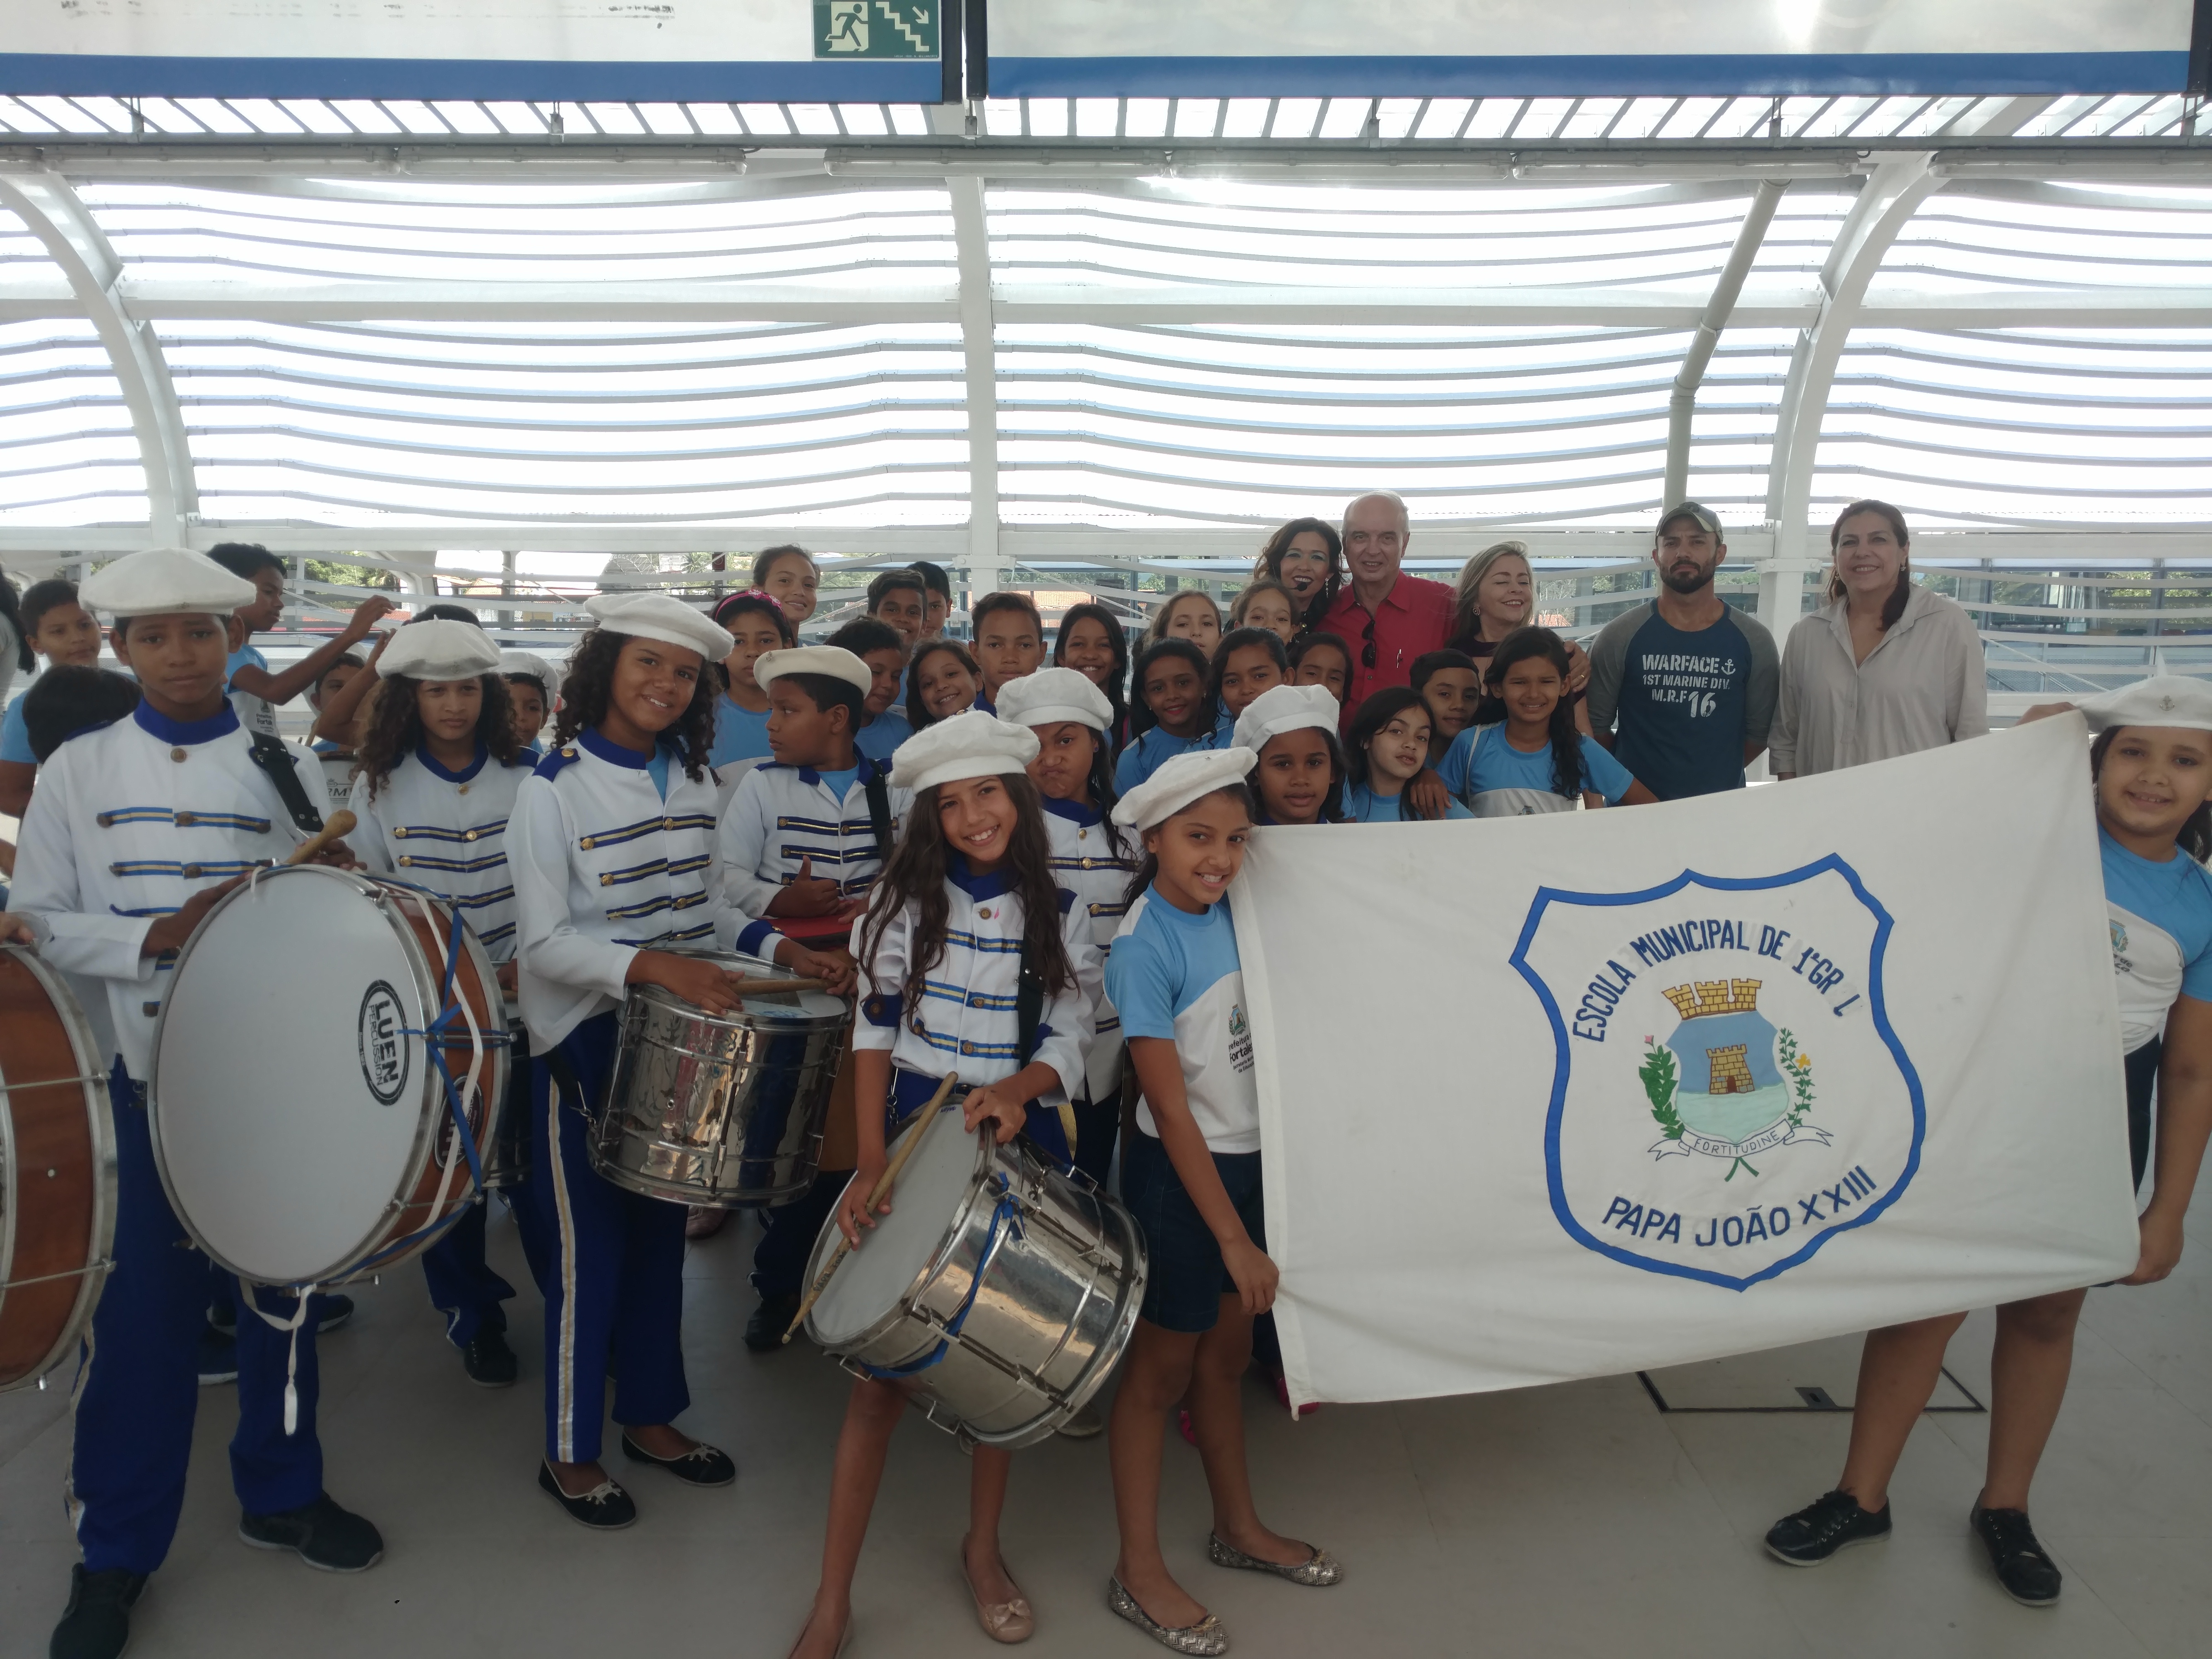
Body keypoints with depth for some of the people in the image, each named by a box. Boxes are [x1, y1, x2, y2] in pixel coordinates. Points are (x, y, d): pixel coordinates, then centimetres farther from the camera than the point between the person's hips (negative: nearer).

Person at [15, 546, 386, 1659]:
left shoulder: (283, 769, 4)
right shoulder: (77, 770, 2)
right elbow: (38, 925, -2)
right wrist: (158, 935, -18)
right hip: (144, 1078, -1)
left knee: (284, 1285, 12)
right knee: (143, 1308, 2)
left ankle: (280, 1491, 33)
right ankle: (115, 1550, 23)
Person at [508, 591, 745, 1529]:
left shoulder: (694, 782, 5)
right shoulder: (555, 789, -13)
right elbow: (544, 941, -19)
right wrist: (651, 966, -32)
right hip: (587, 1041, -5)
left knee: (661, 1232, 16)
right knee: (589, 1248, 5)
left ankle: (650, 1415, 33)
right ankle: (569, 1452, 23)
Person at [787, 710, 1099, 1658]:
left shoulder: (1058, 916, 1)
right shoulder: (904, 901, -3)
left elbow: (1070, 1039, -3)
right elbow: (875, 1037, -4)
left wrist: (1018, 1088, -24)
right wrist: (871, 1162, -12)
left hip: (1018, 1149, 2)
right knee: (884, 1364, 0)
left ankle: (983, 1550, 35)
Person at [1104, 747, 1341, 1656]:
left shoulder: (1229, 910, -1)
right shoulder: (1144, 946, -21)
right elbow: (1171, 1108, -20)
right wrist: (1233, 1238, -18)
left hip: (1248, 1159, 6)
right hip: (1180, 1174, -6)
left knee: (1227, 1351, 21)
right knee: (1163, 1364, 8)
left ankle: (1239, 1528, 40)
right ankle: (1139, 1573, 25)